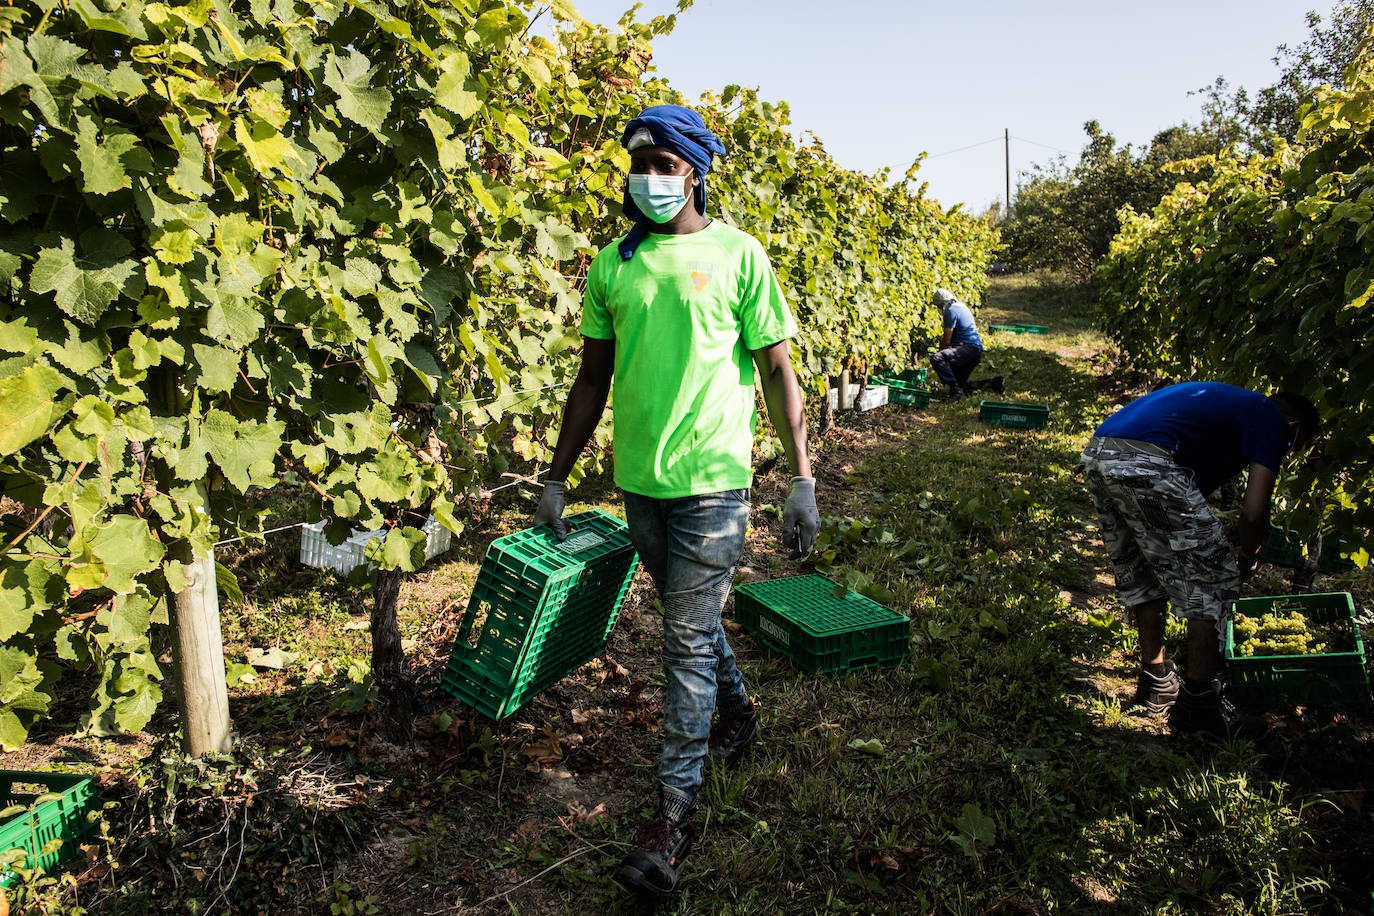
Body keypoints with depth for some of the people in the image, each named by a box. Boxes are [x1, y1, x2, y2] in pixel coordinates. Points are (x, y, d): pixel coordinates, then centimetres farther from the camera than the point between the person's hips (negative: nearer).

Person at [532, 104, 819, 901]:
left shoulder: (737, 254, -3)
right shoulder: (612, 264, 7)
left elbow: (778, 369, -3)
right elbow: (593, 379, 12)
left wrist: (803, 477, -8)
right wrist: (558, 477, 11)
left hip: (711, 481, -4)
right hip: (639, 479, 5)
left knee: (688, 641, -3)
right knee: (691, 617, 20)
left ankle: (676, 809, 9)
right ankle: (739, 710, 46)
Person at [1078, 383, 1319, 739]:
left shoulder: (1233, 403, 35)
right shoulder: (1273, 421, 11)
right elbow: (1253, 514, 2)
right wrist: (1247, 558, 22)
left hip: (1096, 455, 9)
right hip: (1144, 462, -9)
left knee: (1141, 572, 24)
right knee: (1213, 579, 5)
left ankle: (1155, 683, 34)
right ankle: (1197, 706, 12)